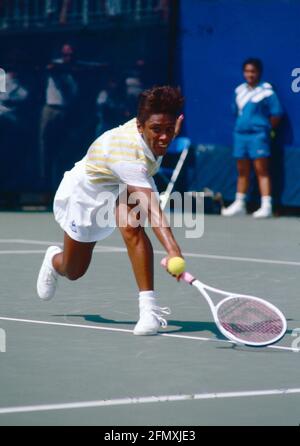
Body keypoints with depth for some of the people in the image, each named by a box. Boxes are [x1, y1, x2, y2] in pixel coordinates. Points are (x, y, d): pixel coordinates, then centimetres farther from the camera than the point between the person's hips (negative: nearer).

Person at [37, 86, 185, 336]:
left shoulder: (153, 130, -24)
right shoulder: (126, 154, -45)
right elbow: (152, 209, -56)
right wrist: (172, 250, -64)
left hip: (120, 189, 4)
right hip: (84, 193, -4)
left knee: (131, 226, -34)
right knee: (73, 272, 16)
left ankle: (149, 308, -34)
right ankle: (54, 260, 56)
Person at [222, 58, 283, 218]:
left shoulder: (267, 91, -7)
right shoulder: (240, 91, 12)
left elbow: (276, 114, -8)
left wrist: (265, 128, -2)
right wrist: (241, 125, 13)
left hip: (258, 135, -6)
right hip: (240, 134, 6)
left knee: (261, 169, -9)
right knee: (242, 171, 13)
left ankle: (266, 205, -11)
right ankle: (239, 204, 22)